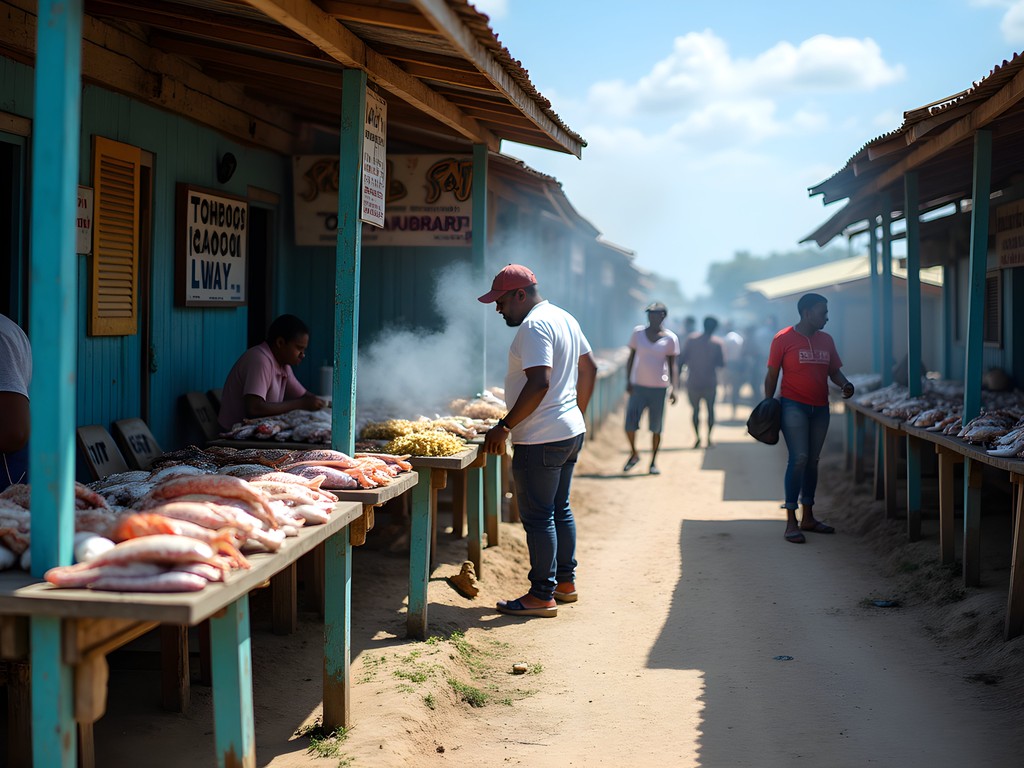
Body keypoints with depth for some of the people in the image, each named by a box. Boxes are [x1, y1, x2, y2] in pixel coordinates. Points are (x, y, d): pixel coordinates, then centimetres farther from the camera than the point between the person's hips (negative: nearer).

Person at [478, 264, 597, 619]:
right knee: (560, 509, 19)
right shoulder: (564, 318, 14)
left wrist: (504, 427, -22)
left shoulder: (533, 326, -17)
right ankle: (566, 582, 28)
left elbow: (539, 383, -26)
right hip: (571, 431, 10)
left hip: (540, 441, -10)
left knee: (537, 517, -2)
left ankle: (542, 596, 4)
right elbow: (589, 368, 20)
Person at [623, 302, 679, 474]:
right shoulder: (638, 332, 4)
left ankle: (653, 462, 15)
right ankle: (634, 454, 16)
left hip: (659, 387, -1)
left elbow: (672, 365, 2)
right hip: (638, 385, 1)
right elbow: (631, 358, 8)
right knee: (630, 424, -8)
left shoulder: (670, 338, 0)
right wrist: (628, 381, 0)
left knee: (656, 428, 3)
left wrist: (673, 388, -7)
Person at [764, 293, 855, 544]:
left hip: (820, 408, 6)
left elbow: (834, 371, 17)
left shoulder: (826, 340, 11)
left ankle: (808, 517, 21)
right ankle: (791, 521, -10)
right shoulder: (784, 339, -5)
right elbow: (772, 375, -3)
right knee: (799, 458, -14)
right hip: (794, 406, -6)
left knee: (812, 460, 11)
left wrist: (845, 384, -4)